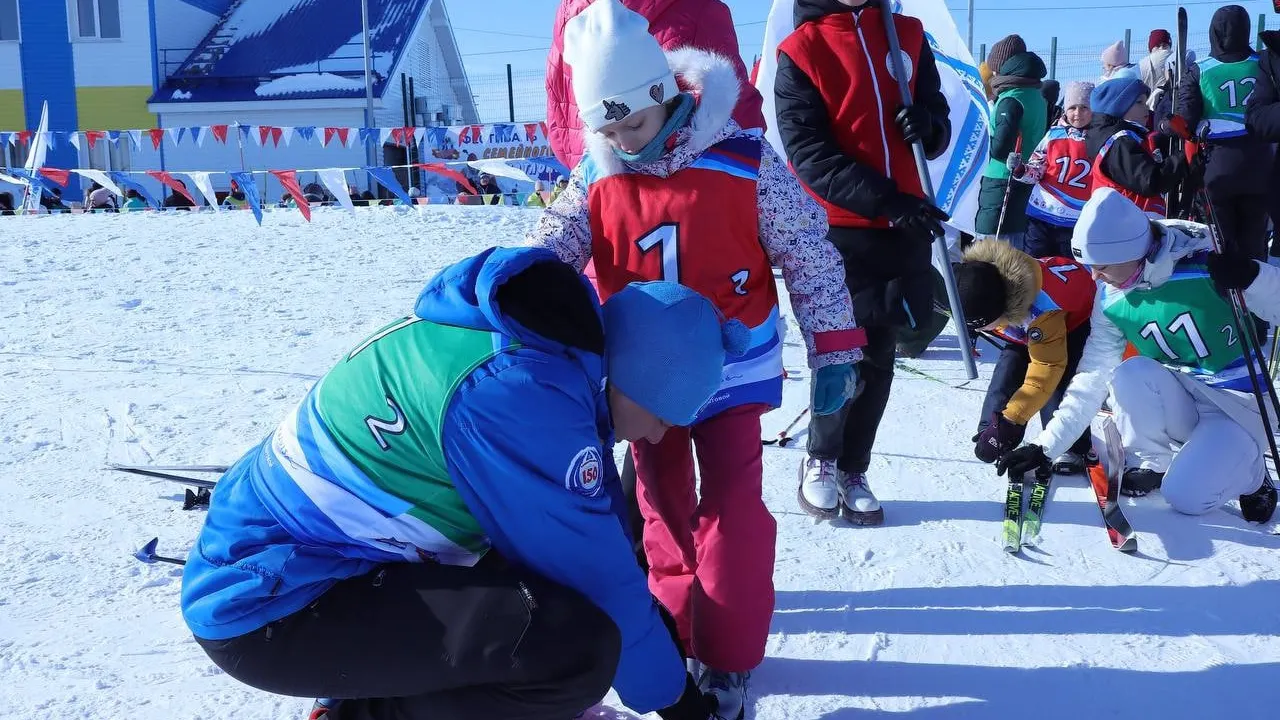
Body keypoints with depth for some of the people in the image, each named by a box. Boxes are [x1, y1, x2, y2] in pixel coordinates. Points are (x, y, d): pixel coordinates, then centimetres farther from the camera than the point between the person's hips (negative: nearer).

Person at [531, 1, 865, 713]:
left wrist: (834, 349, -8)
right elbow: (554, 244, -11)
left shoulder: (742, 161, -14)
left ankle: (728, 658, 11)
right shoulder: (596, 178, -4)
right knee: (663, 502, 15)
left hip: (732, 367, -3)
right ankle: (680, 629, 33)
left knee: (732, 506, -3)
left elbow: (809, 256, -9)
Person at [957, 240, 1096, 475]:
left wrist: (1011, 421, -42)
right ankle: (991, 433, 3)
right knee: (1008, 371, -10)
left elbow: (1047, 367, -40)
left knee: (1057, 383, -23)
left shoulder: (1042, 307, -45)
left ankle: (1074, 449, -12)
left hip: (1078, 315, -6)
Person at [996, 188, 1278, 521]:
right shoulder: (1110, 301, -6)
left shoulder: (1206, 267, -22)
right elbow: (1091, 381, -4)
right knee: (1129, 374, -28)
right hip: (1182, 400, 4)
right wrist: (1046, 446, -7)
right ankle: (1151, 462, -4)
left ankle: (1247, 468, 9)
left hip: (1240, 405, -4)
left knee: (1186, 497, -23)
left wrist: (1252, 276, -40)